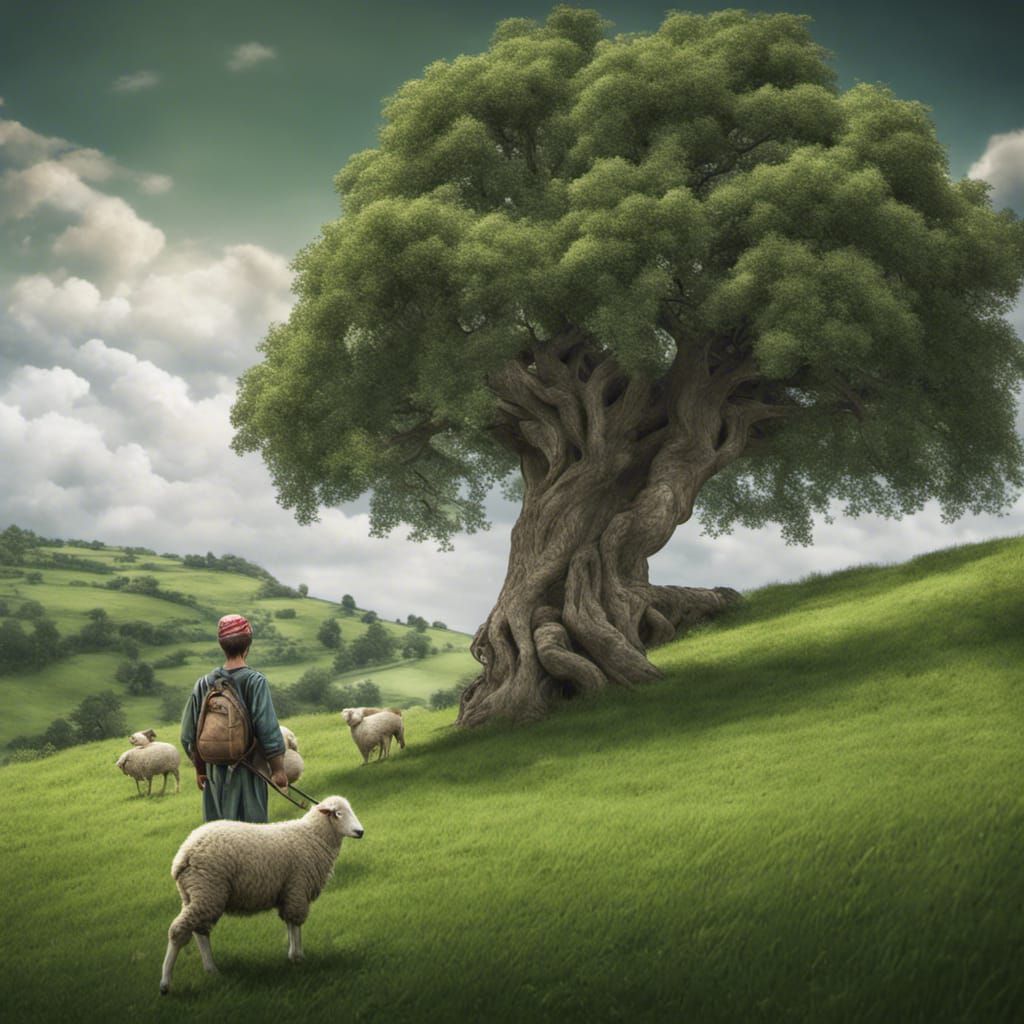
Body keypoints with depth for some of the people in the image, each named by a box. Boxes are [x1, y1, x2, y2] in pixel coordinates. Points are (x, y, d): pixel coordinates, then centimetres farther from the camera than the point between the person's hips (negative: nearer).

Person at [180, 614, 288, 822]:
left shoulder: (204, 684, 1)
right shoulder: (255, 682, -12)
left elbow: (188, 735, 6)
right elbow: (268, 730, -15)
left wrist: (200, 769, 19)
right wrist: (278, 769, -5)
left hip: (216, 773, 4)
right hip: (247, 773, -4)